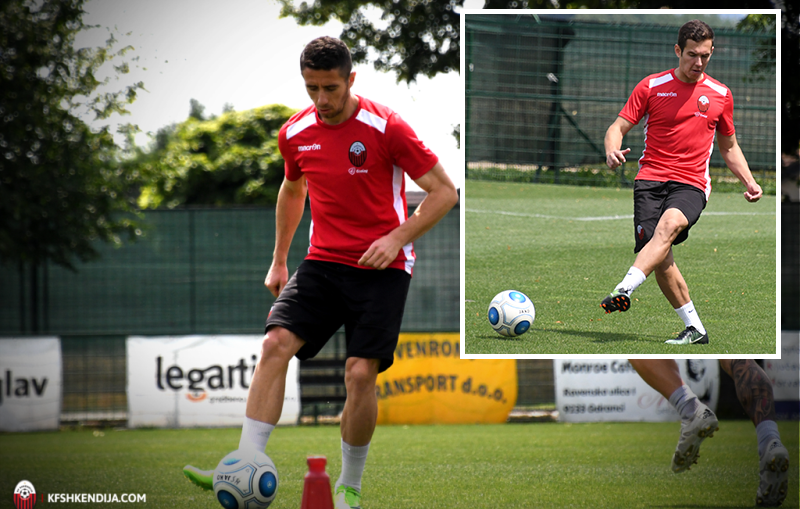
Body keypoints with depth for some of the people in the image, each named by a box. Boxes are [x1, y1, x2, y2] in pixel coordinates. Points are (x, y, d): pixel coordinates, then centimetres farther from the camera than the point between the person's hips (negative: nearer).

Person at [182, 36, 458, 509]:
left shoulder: (385, 127, -13)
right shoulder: (296, 133, 3)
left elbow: (444, 191, -8)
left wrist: (397, 238, -19)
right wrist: (279, 261, 24)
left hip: (381, 267, -4)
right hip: (323, 262, 4)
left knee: (361, 373, -13)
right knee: (276, 344, -17)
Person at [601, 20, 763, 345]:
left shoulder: (720, 95, 12)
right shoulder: (651, 86, 6)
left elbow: (728, 147, 24)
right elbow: (618, 127, 5)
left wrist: (749, 182, 10)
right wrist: (612, 151, -18)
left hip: (691, 184, 0)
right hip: (651, 179, 0)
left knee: (669, 224, -33)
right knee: (660, 256, -16)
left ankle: (625, 290, -48)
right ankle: (694, 328, -2)